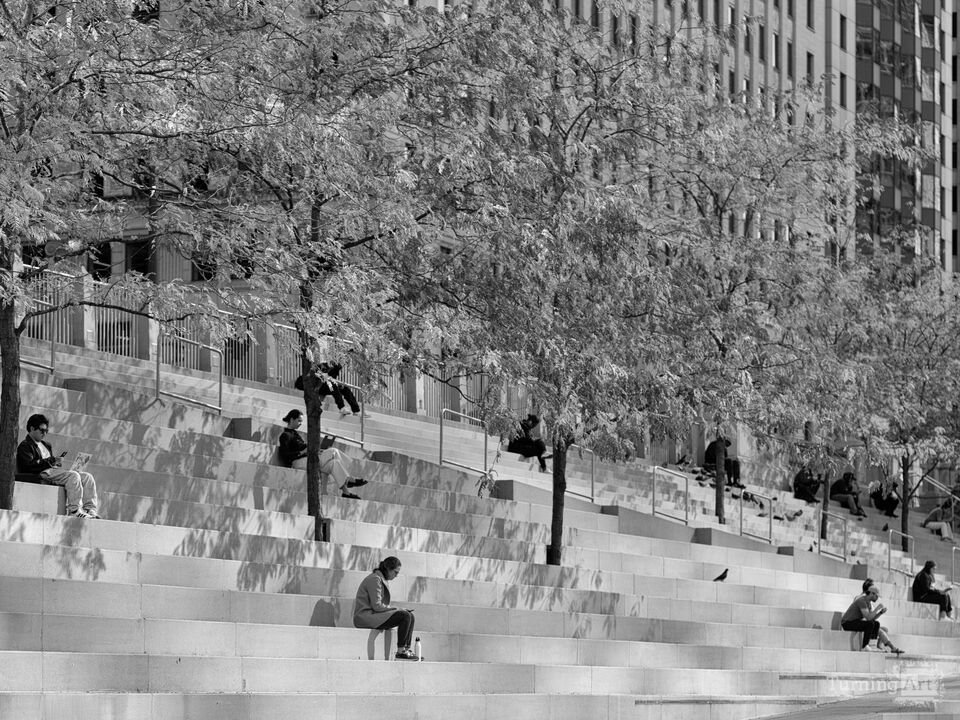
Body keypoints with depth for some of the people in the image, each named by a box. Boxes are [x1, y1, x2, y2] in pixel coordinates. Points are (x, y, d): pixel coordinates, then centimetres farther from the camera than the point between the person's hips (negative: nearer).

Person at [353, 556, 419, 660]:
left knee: (410, 616, 6)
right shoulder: (375, 579, -13)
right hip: (365, 616, -10)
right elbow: (377, 606, -19)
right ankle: (400, 652, -19)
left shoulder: (383, 580, 19)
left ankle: (407, 649, -2)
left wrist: (395, 609, 4)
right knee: (405, 616, -22)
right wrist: (396, 609, -11)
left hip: (374, 615, 10)